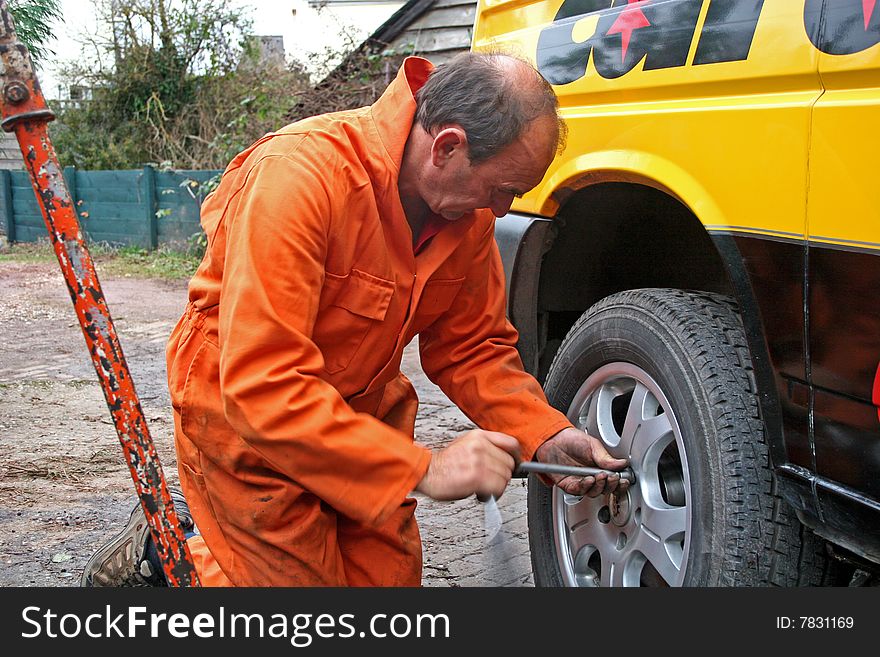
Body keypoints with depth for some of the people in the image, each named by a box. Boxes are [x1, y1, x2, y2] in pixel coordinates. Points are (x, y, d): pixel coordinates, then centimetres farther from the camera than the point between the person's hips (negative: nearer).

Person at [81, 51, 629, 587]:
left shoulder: (468, 202, -11)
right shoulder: (301, 174, -33)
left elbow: (473, 344, 0)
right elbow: (261, 386, -37)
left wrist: (542, 435, -16)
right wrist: (422, 468, -38)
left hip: (363, 413, 7)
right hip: (243, 420, -7)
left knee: (390, 574, 11)